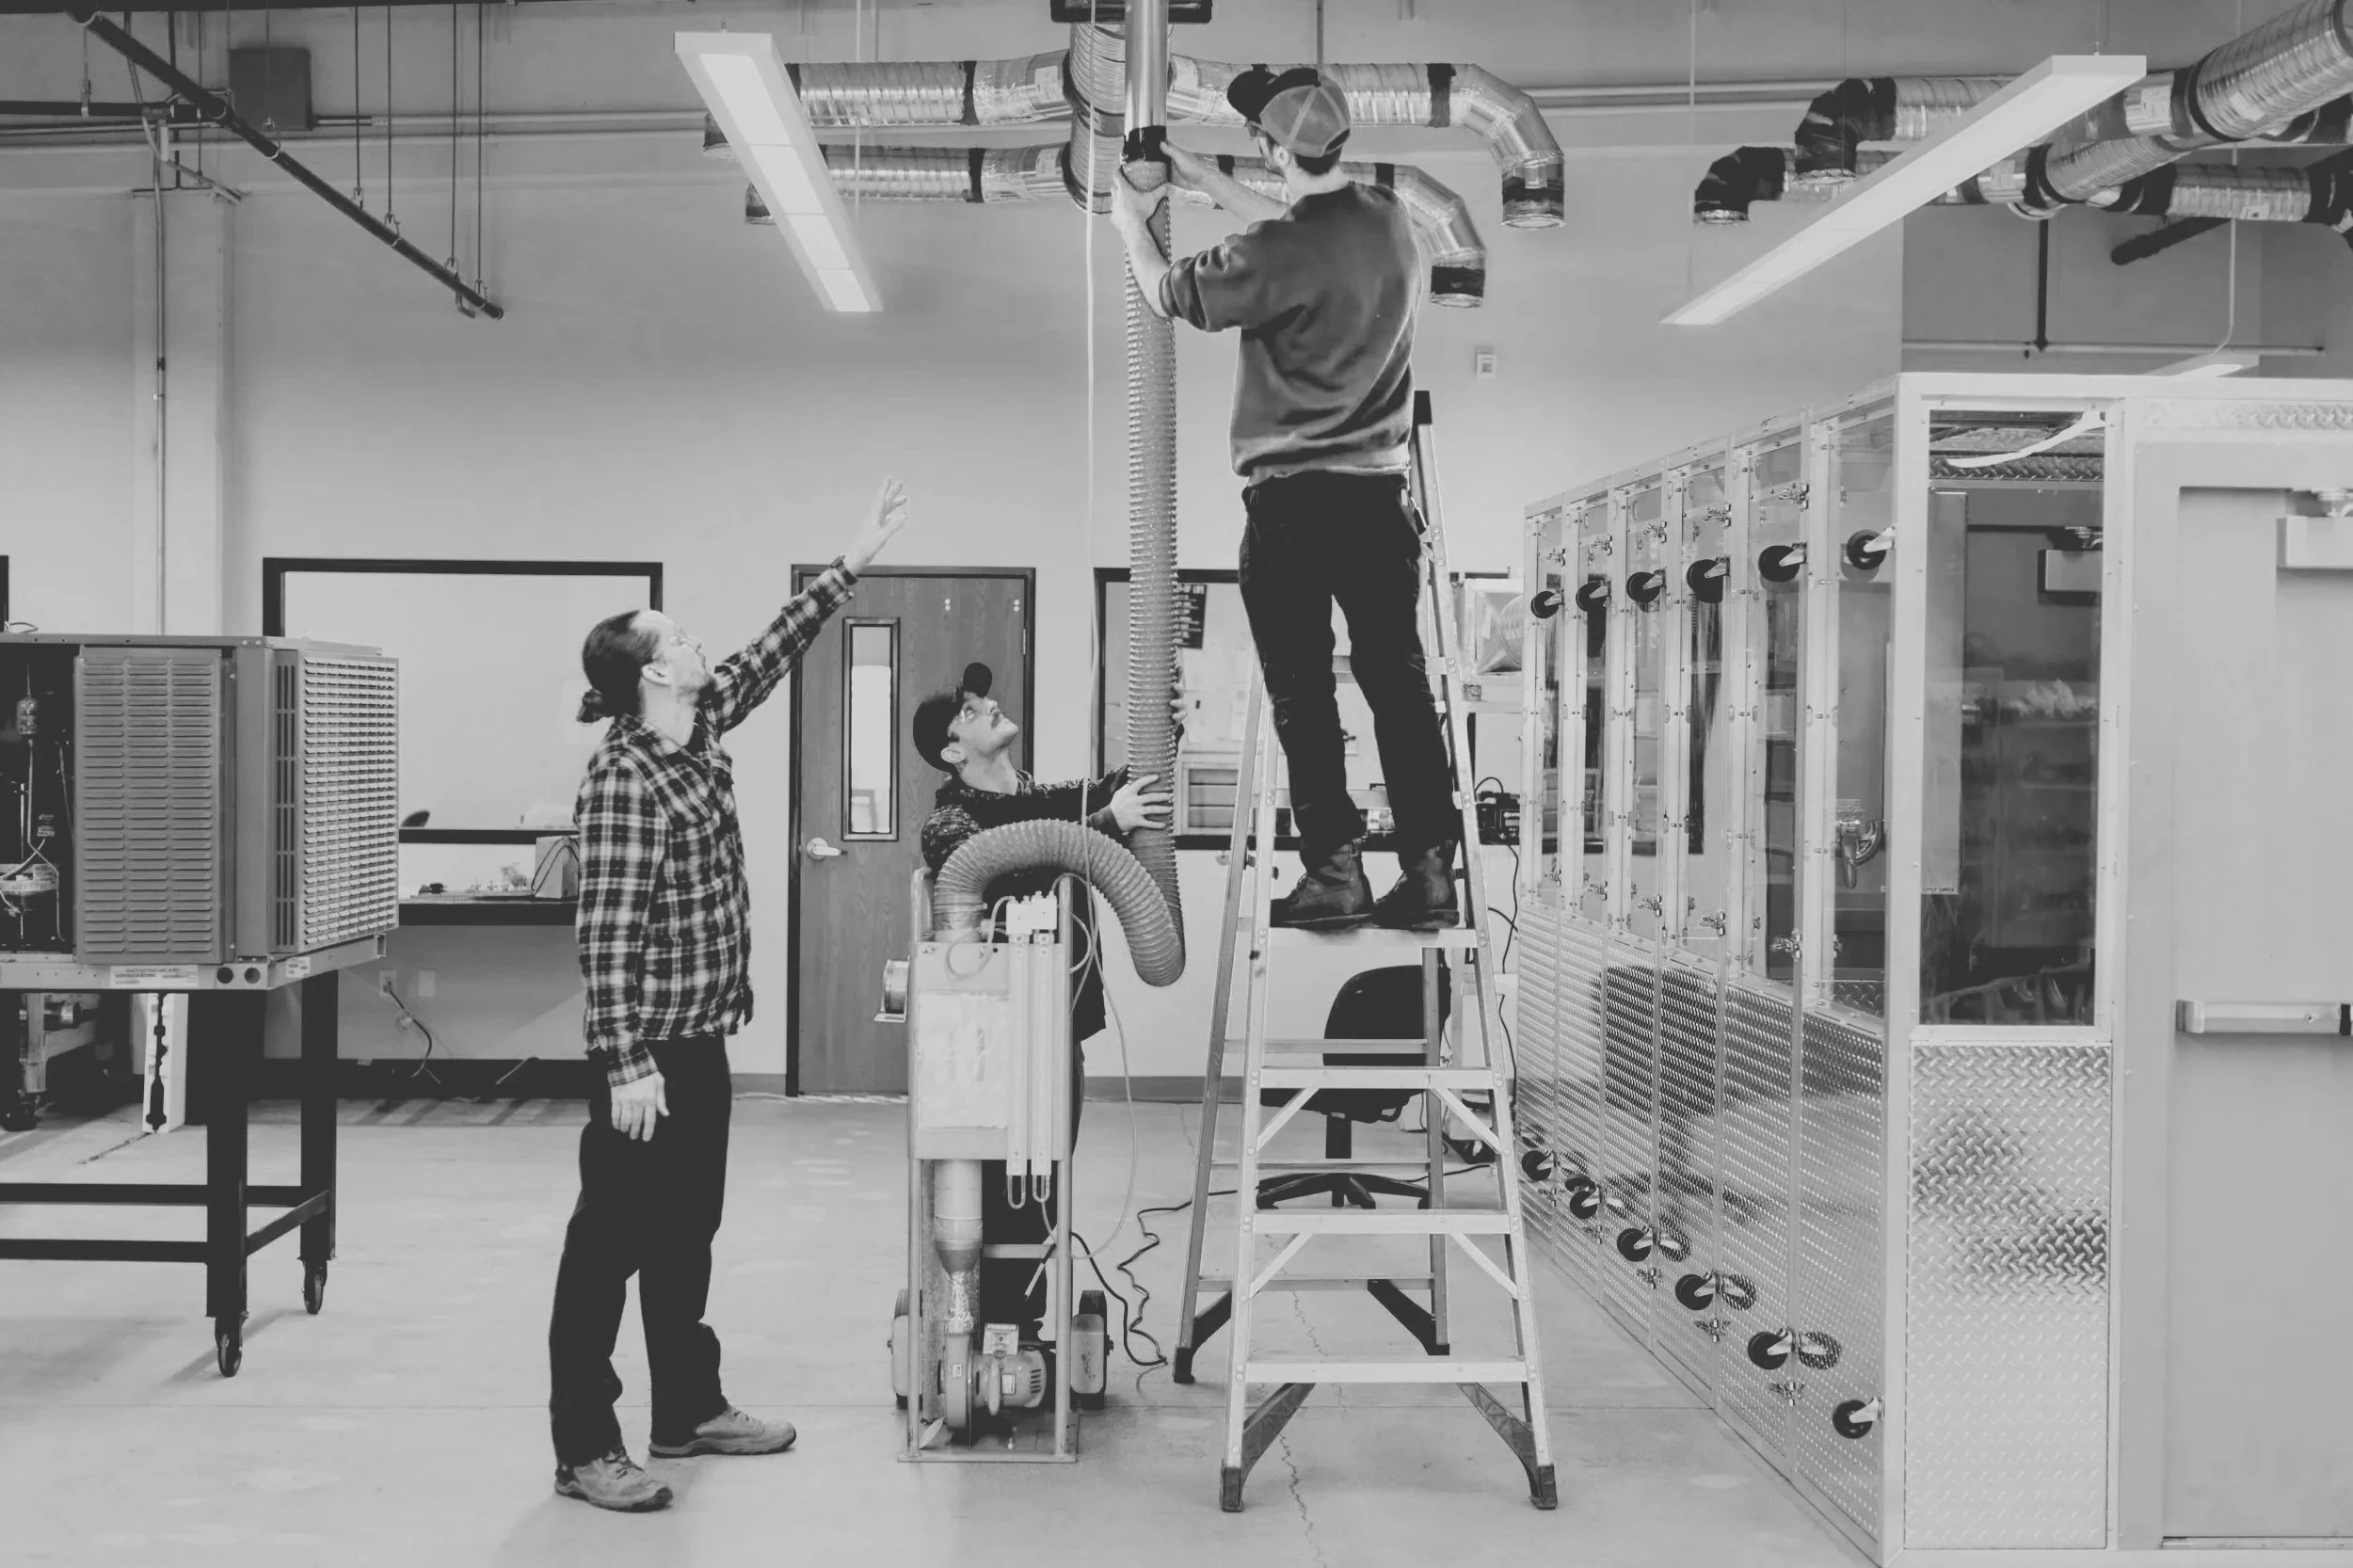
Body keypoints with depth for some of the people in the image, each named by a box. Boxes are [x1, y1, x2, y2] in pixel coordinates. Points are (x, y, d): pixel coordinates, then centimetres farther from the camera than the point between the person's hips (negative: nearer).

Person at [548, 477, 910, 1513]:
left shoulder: (699, 733, 6)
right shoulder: (622, 782, -19)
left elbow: (769, 656, 17)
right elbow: (606, 935, -23)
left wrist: (852, 564, 15)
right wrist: (626, 1065, -26)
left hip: (701, 1045, 9)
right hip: (647, 1053, -9)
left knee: (686, 1235, 18)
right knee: (609, 1245, -3)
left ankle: (688, 1408, 30)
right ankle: (583, 1449, 3)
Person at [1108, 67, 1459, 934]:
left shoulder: (1278, 254, -16)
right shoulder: (1389, 220, 3)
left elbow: (1168, 294, -1)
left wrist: (1132, 220, 17)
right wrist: (1204, 181, 28)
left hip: (1292, 500, -5)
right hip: (1382, 495, 5)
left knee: (1303, 690, 3)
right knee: (1399, 682, 8)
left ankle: (1334, 870, 4)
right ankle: (1429, 871, 8)